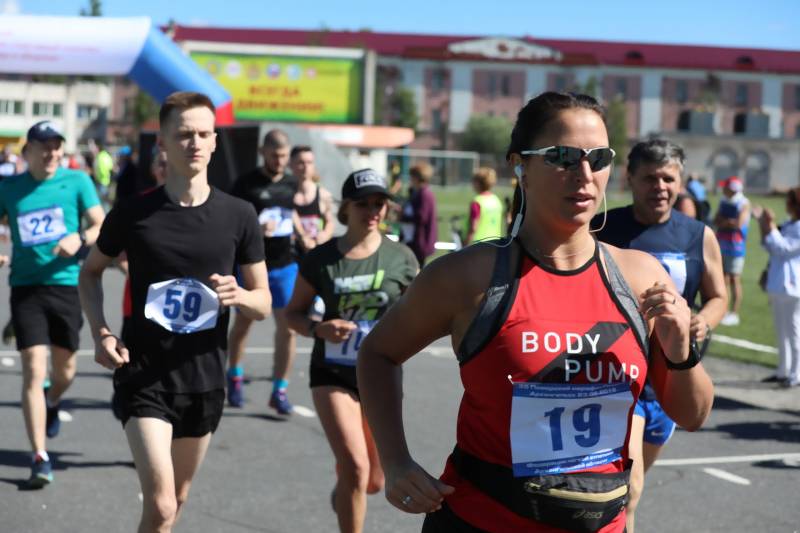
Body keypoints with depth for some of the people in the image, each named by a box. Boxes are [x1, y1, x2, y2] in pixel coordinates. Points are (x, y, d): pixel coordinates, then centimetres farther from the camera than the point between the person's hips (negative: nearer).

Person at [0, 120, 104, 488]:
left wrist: (80, 238, -22)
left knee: (64, 368, 13)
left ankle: (52, 405, 49)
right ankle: (40, 458, -7)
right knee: (34, 371, -10)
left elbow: (102, 227, -1)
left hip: (67, 284, 1)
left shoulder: (77, 182, 2)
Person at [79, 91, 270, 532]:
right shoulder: (133, 213, -6)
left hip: (205, 377, 3)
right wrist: (100, 331, -6)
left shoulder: (238, 216, -2)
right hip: (143, 375, -3)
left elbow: (264, 303, 4)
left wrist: (238, 296, -19)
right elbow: (90, 271, 10)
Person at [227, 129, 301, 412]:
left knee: (288, 327, -5)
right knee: (243, 323, 12)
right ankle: (235, 376, 37)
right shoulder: (246, 184, -9)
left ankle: (279, 390, 5)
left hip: (285, 265, 3)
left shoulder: (291, 183, 6)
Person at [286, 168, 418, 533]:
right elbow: (293, 313, 3)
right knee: (356, 469, -17)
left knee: (373, 482, 11)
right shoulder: (320, 259, -5)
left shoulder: (401, 259, -4)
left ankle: (343, 486, 48)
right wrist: (319, 329, -18)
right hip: (333, 375, -2)